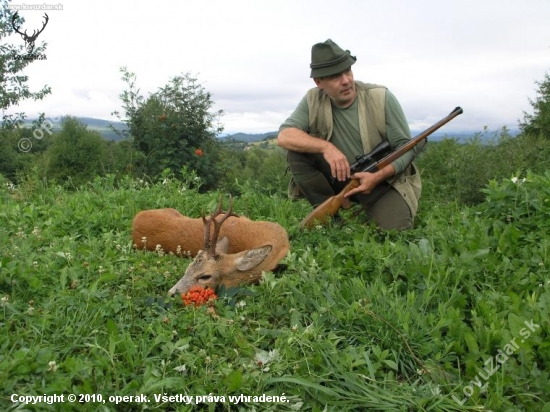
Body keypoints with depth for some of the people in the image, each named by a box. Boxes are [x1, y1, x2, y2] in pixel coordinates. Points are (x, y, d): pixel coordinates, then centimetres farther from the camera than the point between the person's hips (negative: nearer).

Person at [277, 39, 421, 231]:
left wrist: (378, 177, -29)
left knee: (392, 228, -26)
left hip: (384, 179, -2)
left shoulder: (382, 98, -14)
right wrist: (326, 146, -33)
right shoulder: (313, 100, -8)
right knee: (296, 153, -19)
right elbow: (284, 136, -17)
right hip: (340, 177, 2)